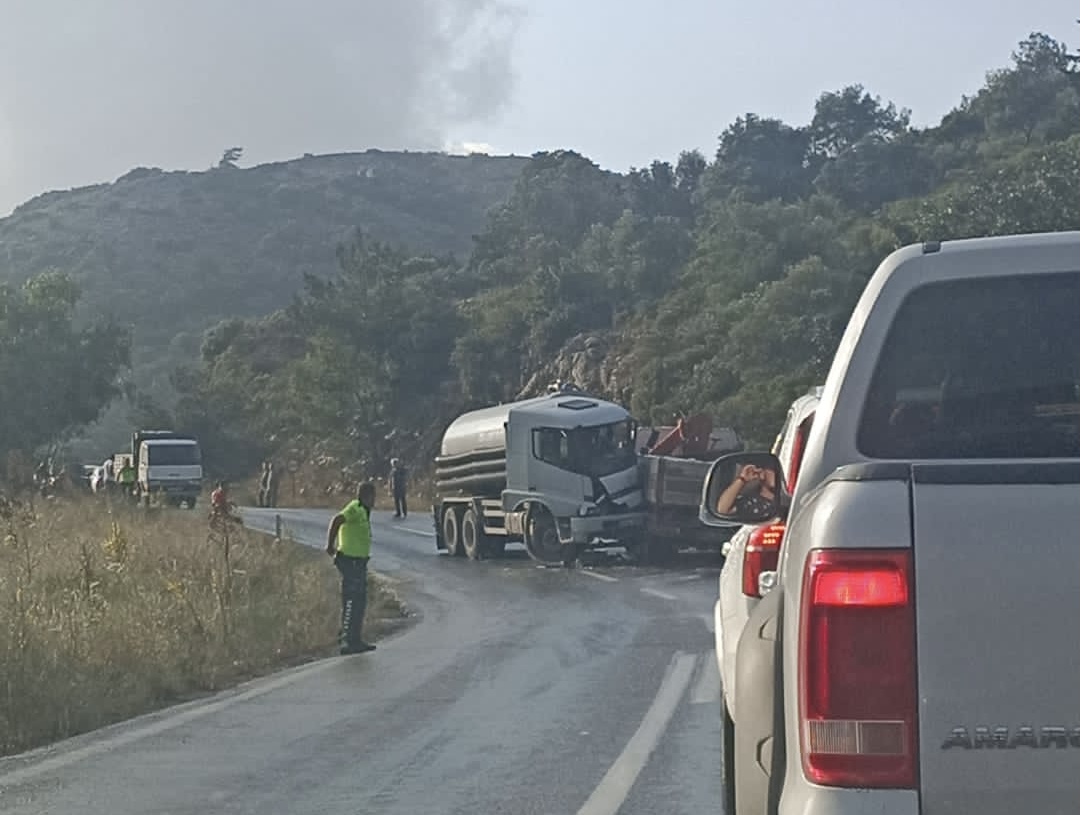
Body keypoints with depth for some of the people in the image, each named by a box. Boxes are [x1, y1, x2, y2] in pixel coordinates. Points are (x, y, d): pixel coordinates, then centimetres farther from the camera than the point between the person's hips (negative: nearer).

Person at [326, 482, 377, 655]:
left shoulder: (362, 511, 16)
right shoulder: (356, 509, -16)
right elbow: (336, 520, -30)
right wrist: (330, 545, -29)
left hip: (358, 562, 10)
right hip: (351, 561, -10)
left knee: (360, 602, 15)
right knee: (351, 602, -9)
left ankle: (355, 640, 23)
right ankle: (347, 641, -8)